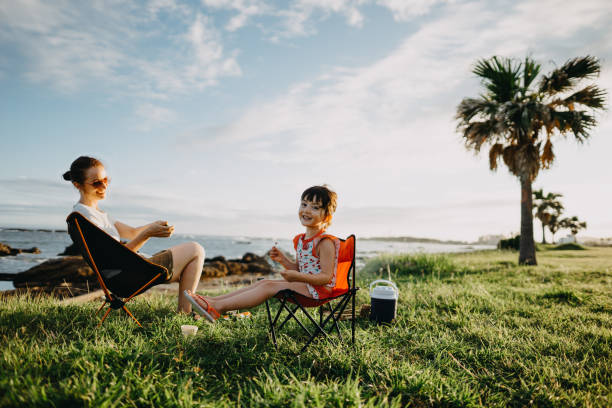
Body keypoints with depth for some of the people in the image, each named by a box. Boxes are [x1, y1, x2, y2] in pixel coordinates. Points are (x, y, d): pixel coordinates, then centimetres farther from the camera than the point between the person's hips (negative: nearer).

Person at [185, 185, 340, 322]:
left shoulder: (325, 242, -16)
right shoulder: (300, 240, 12)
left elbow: (326, 277, -20)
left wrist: (297, 276, -30)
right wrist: (282, 259, 2)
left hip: (318, 289, -9)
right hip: (303, 283, 9)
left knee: (269, 286, -19)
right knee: (263, 282, -2)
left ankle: (217, 307, -23)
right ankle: (213, 300, -7)